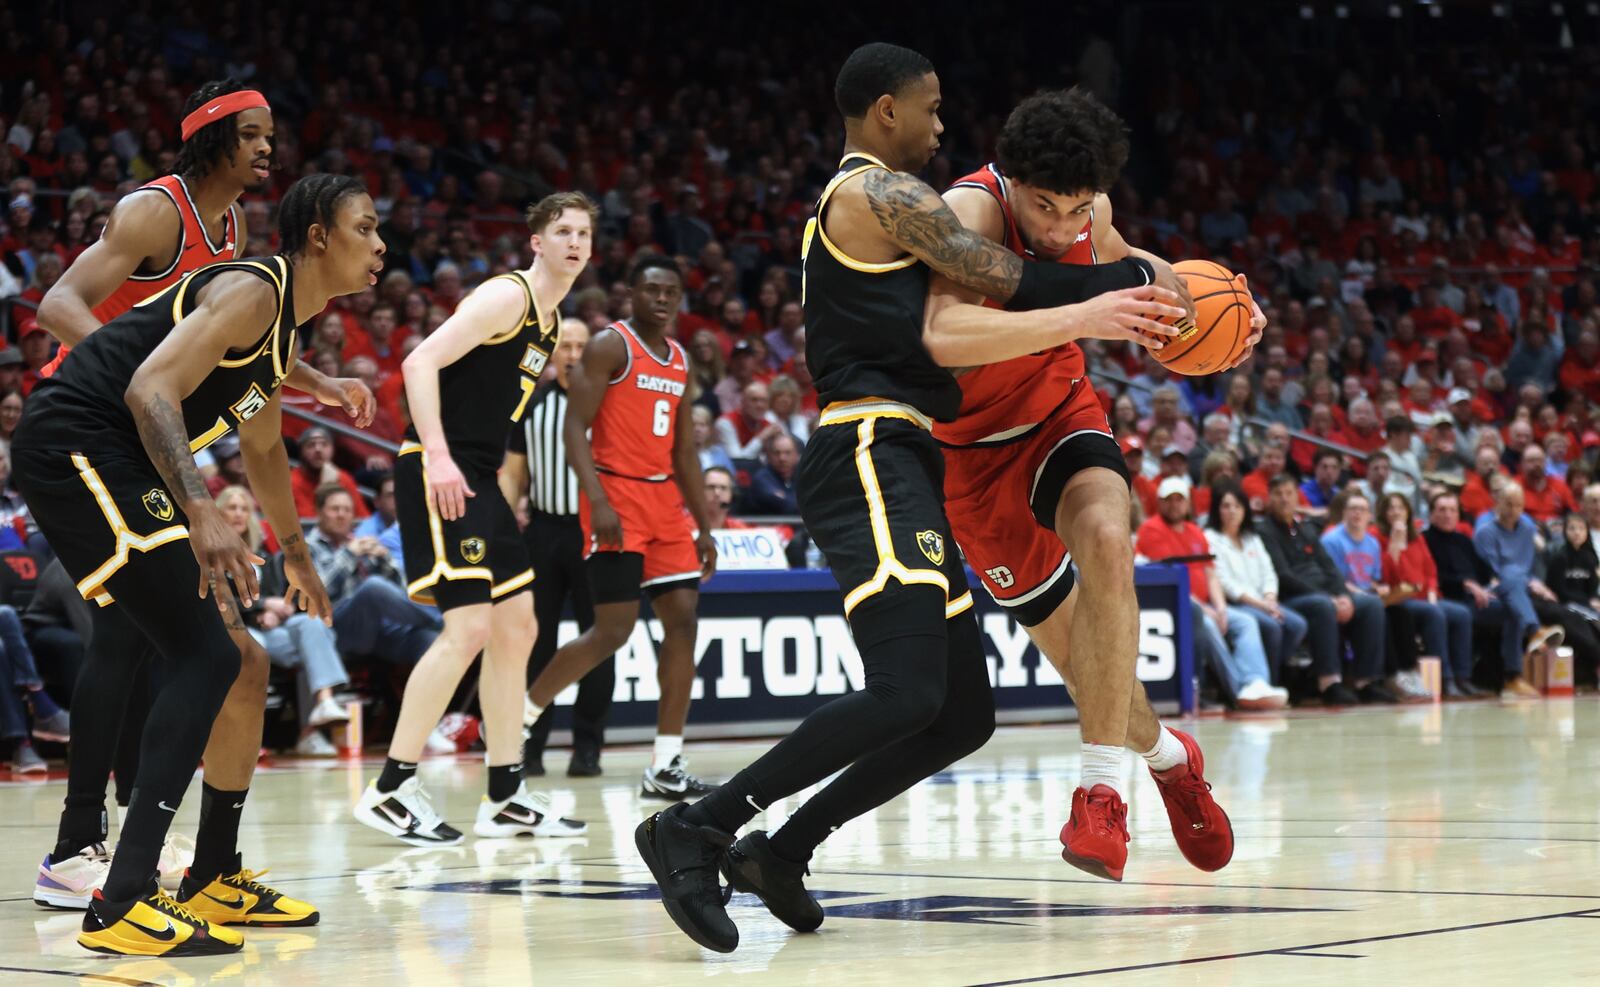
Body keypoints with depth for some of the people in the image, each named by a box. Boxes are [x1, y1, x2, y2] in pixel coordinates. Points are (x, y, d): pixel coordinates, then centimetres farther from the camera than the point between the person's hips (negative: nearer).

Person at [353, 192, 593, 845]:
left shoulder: (550, 321, 18)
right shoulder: (507, 296, -11)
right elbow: (421, 362, -19)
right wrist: (438, 455, -28)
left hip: (477, 479, 10)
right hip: (439, 473, -10)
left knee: (517, 629, 11)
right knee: (469, 628, -16)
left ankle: (506, 798, 17)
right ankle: (390, 790, -11)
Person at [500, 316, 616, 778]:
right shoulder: (532, 406, 10)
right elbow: (514, 473, 14)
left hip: (593, 530, -3)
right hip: (542, 529, 3)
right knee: (534, 640, 4)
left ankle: (587, 747, 6)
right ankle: (529, 744, 10)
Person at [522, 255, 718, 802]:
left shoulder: (679, 360, 16)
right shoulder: (609, 346, -7)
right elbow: (575, 427, -14)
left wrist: (703, 526, 16)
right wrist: (598, 502, -24)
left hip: (665, 500, 8)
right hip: (617, 497, -8)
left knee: (682, 620, -1)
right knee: (613, 629, -12)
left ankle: (666, 767, 1)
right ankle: (517, 715, 6)